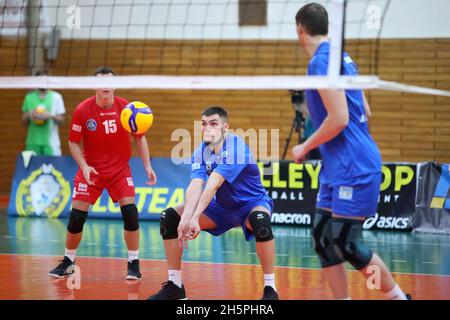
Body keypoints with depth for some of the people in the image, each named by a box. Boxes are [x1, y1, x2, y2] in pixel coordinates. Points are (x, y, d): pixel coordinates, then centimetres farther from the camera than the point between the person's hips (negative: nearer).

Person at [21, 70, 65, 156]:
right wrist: (30, 115, -9)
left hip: (51, 142, -2)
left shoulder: (56, 97, 4)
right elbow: (24, 120, 13)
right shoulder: (29, 97, 8)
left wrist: (51, 116, -16)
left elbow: (61, 120, 4)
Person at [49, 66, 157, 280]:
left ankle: (134, 264, -2)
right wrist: (84, 166, -17)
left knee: (130, 212, -15)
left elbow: (140, 137, 3)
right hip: (91, 170, 0)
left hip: (120, 170, 0)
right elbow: (73, 142, -3)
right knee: (76, 216, -5)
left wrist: (147, 166, -4)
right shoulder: (82, 110, -12)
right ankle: (68, 262, 17)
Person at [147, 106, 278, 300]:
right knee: (169, 217, -7)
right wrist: (186, 218, -42)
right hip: (222, 208, 6)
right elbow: (195, 186, -24)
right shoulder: (201, 152, -8)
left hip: (251, 204, -6)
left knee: (260, 219, -41)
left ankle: (270, 289, -30)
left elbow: (213, 184, -36)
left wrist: (194, 218, -44)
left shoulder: (236, 147, -26)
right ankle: (174, 286, 1)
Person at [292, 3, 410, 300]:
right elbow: (364, 111, 19)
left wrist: (305, 147, -9)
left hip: (353, 168, -10)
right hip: (338, 167, 10)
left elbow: (339, 119, -22)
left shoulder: (322, 60, -15)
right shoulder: (342, 57, 13)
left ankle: (398, 296, 7)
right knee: (323, 240, 7)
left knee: (347, 244, -6)